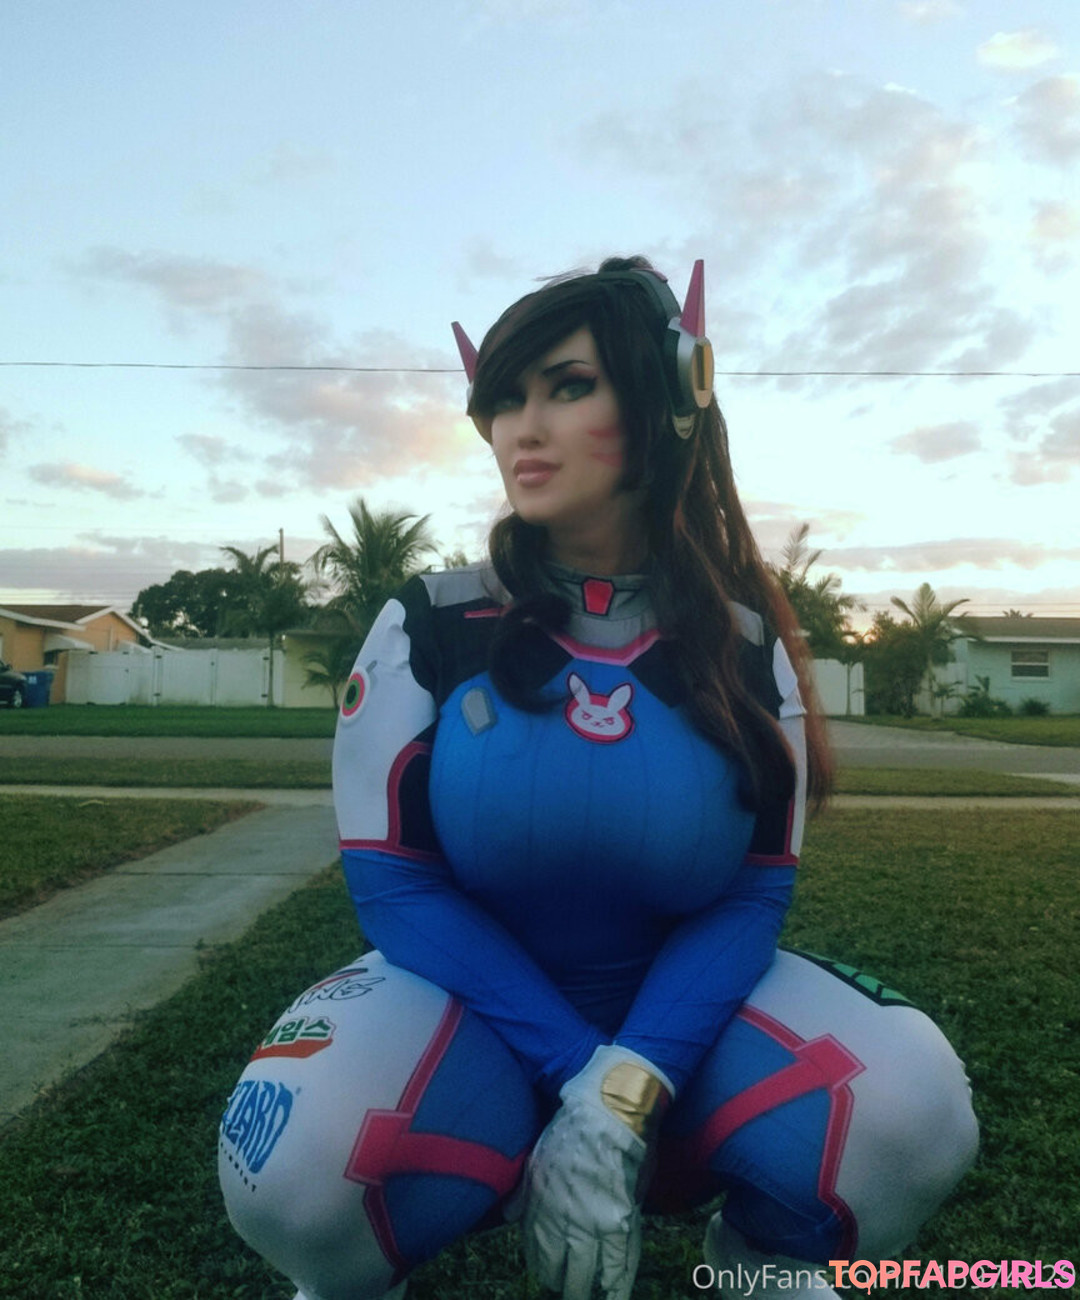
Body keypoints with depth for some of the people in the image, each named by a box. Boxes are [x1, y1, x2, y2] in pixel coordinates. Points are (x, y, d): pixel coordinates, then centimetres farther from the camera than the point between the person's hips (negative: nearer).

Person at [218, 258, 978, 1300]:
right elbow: (397, 883, -12)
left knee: (907, 1106, -25)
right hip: (464, 1001, -1)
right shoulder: (430, 628, -9)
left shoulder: (742, 644, -6)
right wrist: (577, 1076, -20)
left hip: (680, 1008, 2)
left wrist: (626, 1092, -24)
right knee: (301, 1157, -33)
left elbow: (751, 896, -9)